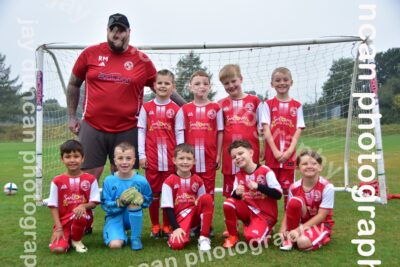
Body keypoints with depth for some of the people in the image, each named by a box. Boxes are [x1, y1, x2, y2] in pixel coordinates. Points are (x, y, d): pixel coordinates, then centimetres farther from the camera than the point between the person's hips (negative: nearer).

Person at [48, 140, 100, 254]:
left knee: (80, 214, -37)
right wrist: (59, 228, -10)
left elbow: (94, 203, -2)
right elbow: (53, 206, -1)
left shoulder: (90, 179, -1)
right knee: (58, 248, -24)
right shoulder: (57, 181, 0)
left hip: (83, 218, 0)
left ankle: (76, 240, -4)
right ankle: (67, 237, 14)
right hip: (63, 221, 0)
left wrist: (83, 206, -25)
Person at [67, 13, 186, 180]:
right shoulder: (90, 53, 4)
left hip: (127, 130, 0)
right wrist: (72, 116, 10)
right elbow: (73, 85, 15)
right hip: (92, 127, 0)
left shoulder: (142, 60, 3)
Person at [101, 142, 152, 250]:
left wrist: (140, 199, -21)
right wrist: (119, 202, -27)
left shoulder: (141, 180, -8)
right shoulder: (109, 181, -8)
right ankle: (122, 234, 15)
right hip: (115, 217, 0)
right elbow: (105, 205, -8)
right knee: (115, 244, -26)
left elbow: (148, 200, 3)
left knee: (134, 199, -31)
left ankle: (136, 238, -14)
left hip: (133, 218, 1)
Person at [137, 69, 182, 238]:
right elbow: (141, 132, 4)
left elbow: (179, 134, 1)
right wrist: (141, 155, -1)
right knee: (153, 193, 8)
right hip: (151, 157, 1)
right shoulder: (146, 107, 5)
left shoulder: (176, 109, 3)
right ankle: (155, 226, 20)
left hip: (170, 157, 0)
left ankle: (167, 226, 18)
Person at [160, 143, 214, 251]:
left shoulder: (198, 180, 3)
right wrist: (176, 228, -18)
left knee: (207, 198, -27)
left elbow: (204, 203, 6)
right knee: (177, 244, -31)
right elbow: (168, 208, -9)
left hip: (196, 213, 3)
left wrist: (206, 221, -11)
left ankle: (203, 237, -17)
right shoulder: (169, 182, -7)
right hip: (180, 217, -3)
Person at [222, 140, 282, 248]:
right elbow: (235, 198, -4)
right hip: (249, 210, 5)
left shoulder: (265, 171, -12)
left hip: (265, 213, -5)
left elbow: (278, 194, -19)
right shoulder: (238, 176, 3)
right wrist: (236, 193, -27)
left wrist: (258, 186, -30)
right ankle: (233, 235, -3)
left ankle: (265, 229, 7)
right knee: (228, 203, -23)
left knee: (252, 239, -29)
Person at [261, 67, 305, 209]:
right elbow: (266, 130, -3)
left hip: (289, 154, 1)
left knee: (288, 188, 5)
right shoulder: (268, 104, 4)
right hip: (272, 153, 0)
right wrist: (275, 151, -12)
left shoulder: (297, 106, 7)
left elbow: (298, 131, 2)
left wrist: (289, 151, -10)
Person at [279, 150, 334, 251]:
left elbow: (321, 216, -19)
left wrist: (300, 229, -25)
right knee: (295, 201, -28)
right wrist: (283, 230, -25)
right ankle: (289, 237, -13)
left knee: (303, 242, -35)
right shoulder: (294, 187, -9)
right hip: (302, 221, 3)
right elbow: (289, 210, -6)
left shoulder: (327, 187, -20)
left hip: (320, 224, -3)